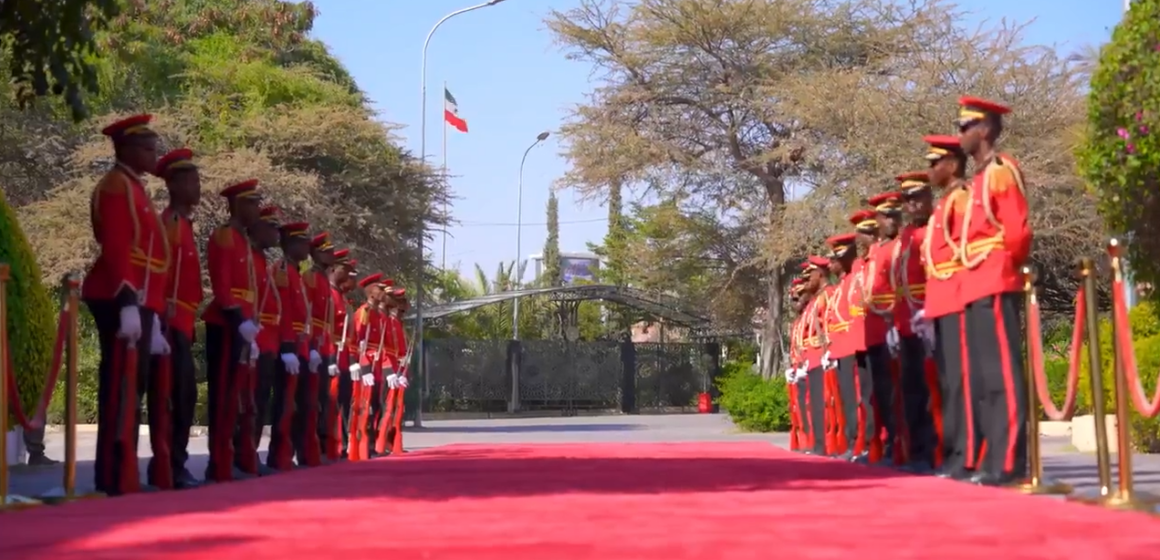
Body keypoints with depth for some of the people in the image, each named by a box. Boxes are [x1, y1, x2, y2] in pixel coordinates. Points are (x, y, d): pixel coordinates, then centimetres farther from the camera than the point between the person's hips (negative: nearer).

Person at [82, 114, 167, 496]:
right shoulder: (117, 186, -9)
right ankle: (118, 481, -9)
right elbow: (116, 249, -19)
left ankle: (114, 477, 15)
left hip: (137, 302, 10)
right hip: (123, 302, -10)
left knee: (128, 389, 10)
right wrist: (128, 305, -26)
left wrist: (150, 313, 23)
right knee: (123, 390, -10)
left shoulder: (133, 188, 22)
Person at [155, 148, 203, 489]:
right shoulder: (170, 223, -10)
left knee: (185, 395, 11)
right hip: (172, 322, -10)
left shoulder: (184, 224, 20)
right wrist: (166, 317, -23)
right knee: (172, 395, -10)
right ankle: (167, 467, -8)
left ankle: (175, 464, 17)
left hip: (182, 323, 10)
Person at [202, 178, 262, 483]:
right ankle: (220, 467, -6)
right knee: (222, 396, -8)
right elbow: (221, 285, -19)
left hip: (239, 327, 10)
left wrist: (250, 327, 17)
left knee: (231, 397, 10)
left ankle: (223, 463, 14)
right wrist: (241, 321, -25)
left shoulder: (243, 241, 20)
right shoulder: (224, 237, -9)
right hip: (226, 326, -10)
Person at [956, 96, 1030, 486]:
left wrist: (1003, 270, -2)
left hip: (996, 289, -10)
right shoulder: (980, 179, 21)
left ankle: (1011, 465, -10)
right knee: (982, 380, 9)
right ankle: (995, 461, 13)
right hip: (977, 289, 10)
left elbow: (1018, 232, -13)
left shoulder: (1002, 171, -7)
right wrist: (978, 277, 13)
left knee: (1003, 375, -10)